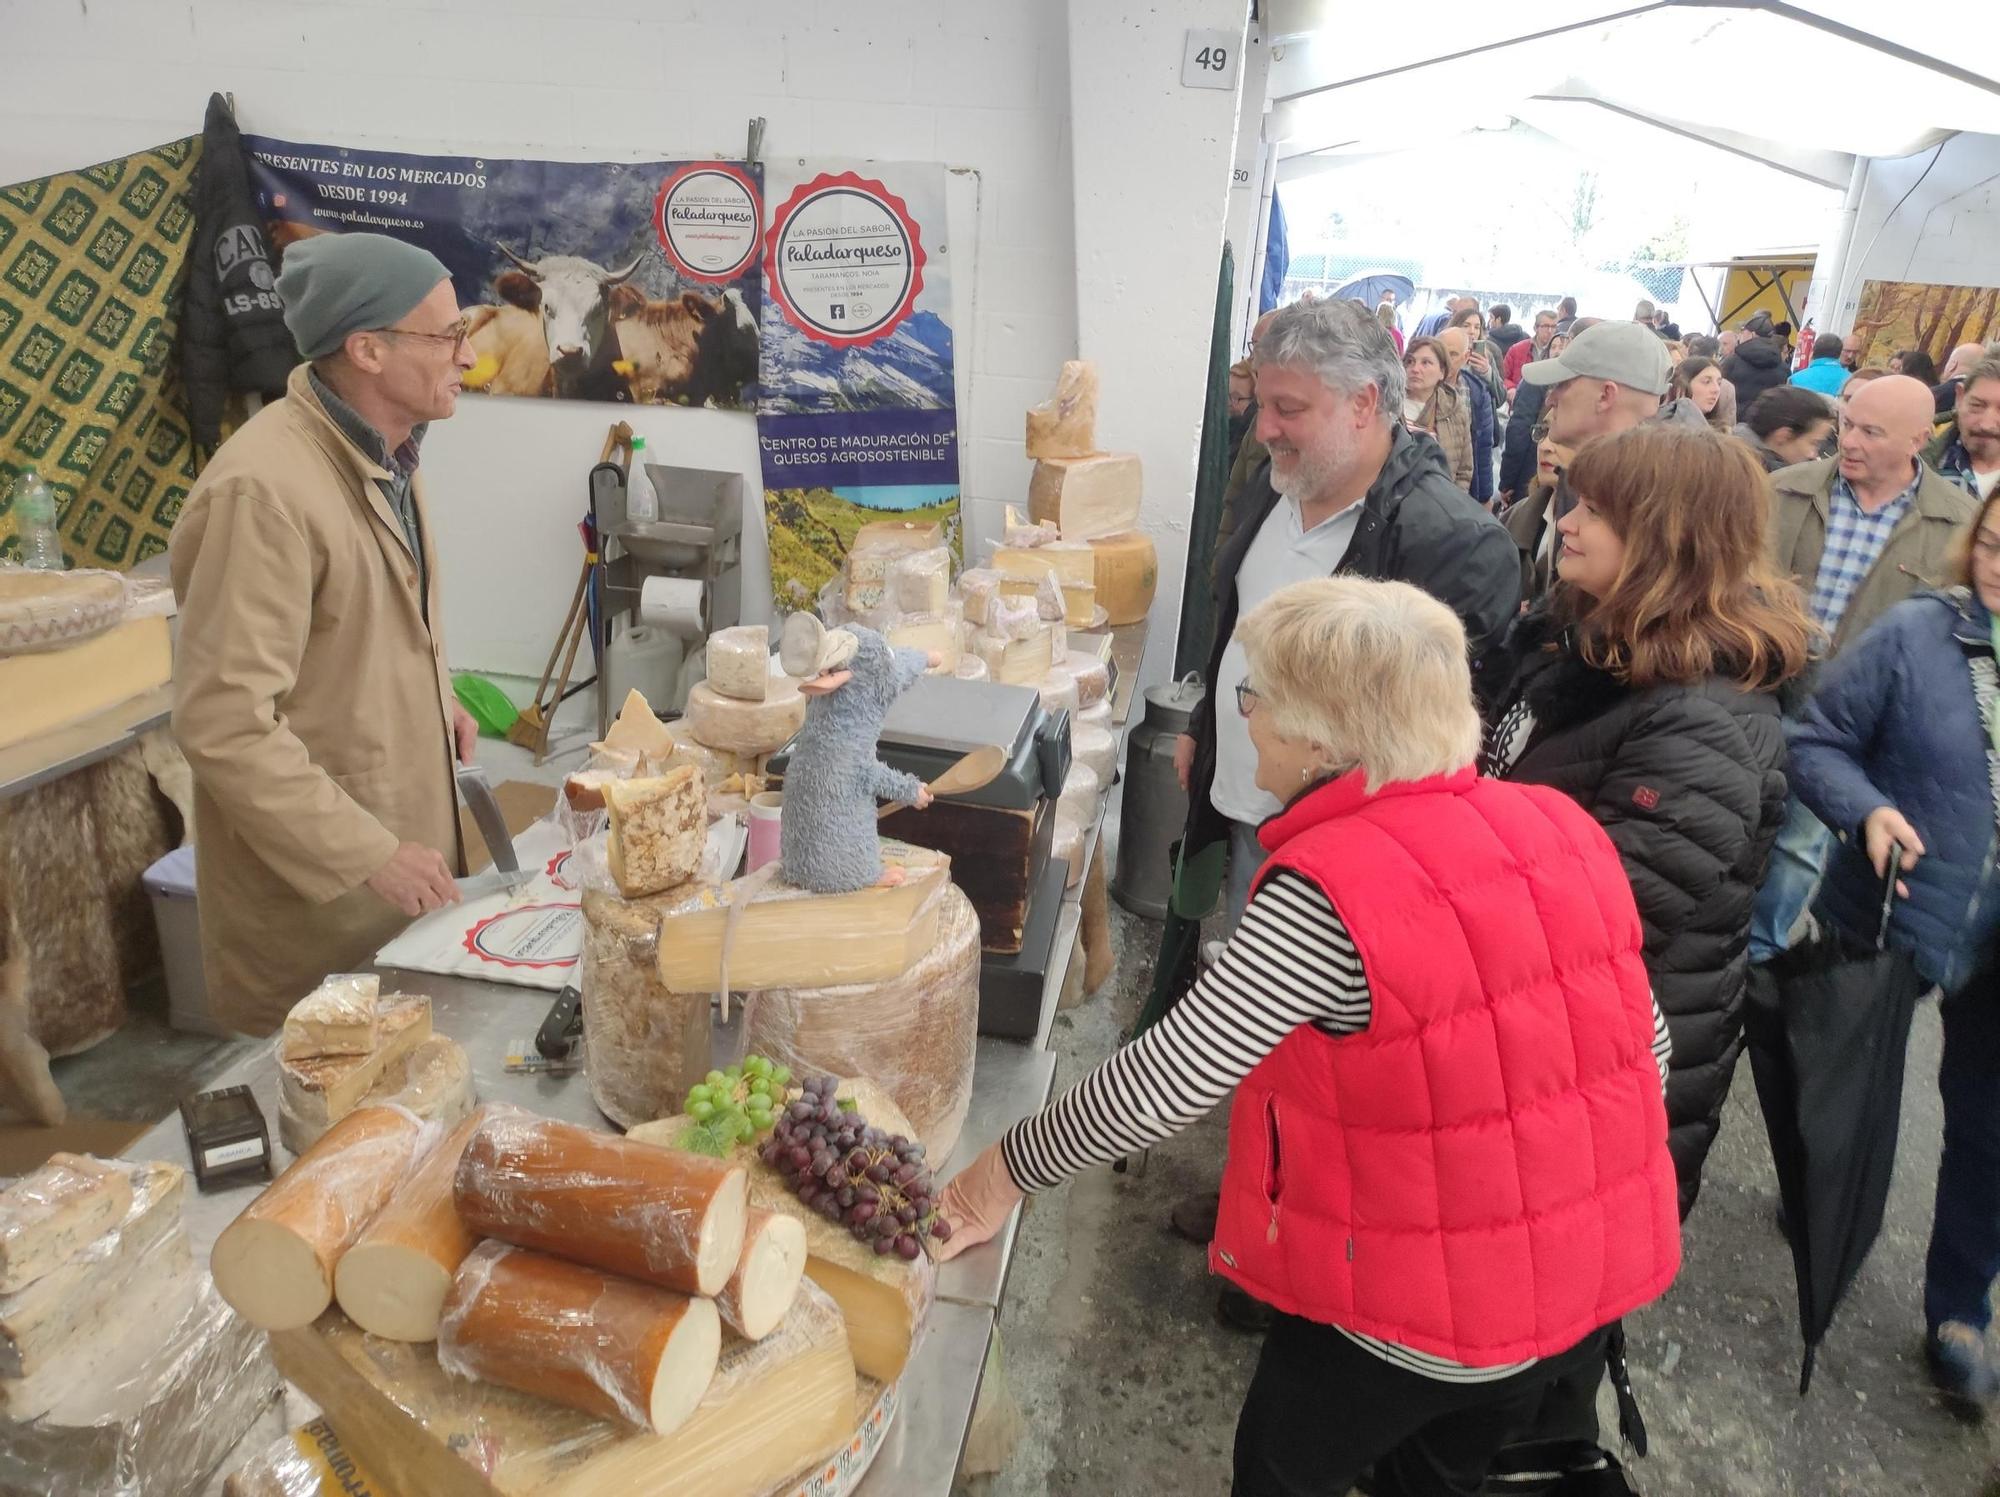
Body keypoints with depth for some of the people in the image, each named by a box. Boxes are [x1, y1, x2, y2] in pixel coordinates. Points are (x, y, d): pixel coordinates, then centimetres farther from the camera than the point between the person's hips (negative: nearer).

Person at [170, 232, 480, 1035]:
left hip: (400, 827, 8)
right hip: (316, 882, -8)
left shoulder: (384, 448, 6)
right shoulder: (263, 491, -25)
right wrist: (367, 855, -23)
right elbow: (224, 724, -26)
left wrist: (435, 698, 7)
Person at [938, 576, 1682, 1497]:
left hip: (1423, 1303, -6)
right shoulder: (1560, 825, -6)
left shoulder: (1331, 887, -27)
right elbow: (1642, 1043, 3)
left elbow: (1166, 1081, -25)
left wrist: (1012, 1169, -10)